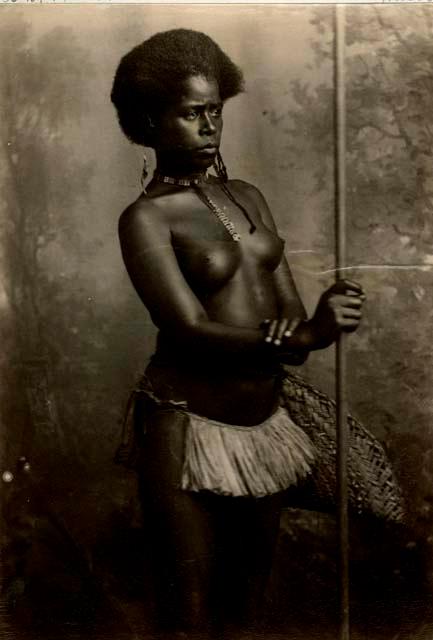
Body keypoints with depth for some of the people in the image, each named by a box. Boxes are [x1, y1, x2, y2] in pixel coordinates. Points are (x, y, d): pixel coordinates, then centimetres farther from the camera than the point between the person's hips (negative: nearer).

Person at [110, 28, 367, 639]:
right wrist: (301, 337, -30)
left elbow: (292, 314, 5)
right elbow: (192, 333, -19)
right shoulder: (146, 218, -9)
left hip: (265, 422, 6)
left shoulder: (248, 197, 10)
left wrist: (321, 321, -18)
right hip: (190, 425, -6)